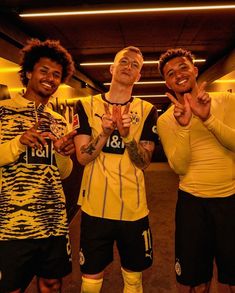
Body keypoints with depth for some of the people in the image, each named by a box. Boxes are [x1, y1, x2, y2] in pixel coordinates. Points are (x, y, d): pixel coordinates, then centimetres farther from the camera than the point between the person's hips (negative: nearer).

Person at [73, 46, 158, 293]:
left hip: (133, 208, 1)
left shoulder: (147, 111, 1)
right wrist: (105, 132, -22)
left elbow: (144, 162, -5)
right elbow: (82, 157, -5)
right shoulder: (87, 105, 0)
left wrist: (127, 134, -23)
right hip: (95, 206, 0)